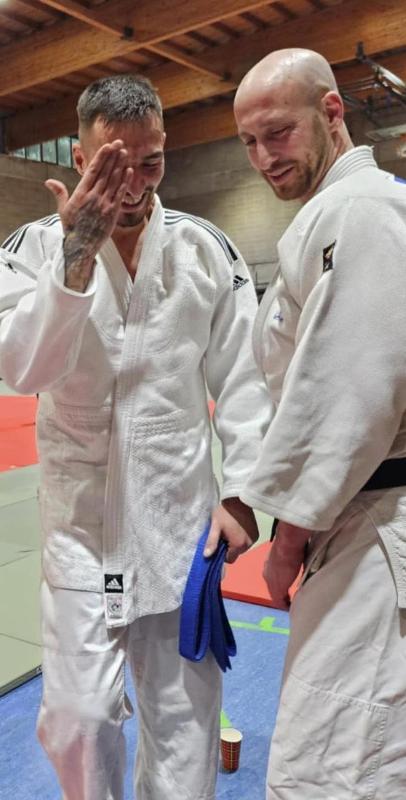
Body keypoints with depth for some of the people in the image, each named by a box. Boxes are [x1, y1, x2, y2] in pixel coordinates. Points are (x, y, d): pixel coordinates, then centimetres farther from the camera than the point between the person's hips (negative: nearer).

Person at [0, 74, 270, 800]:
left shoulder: (207, 249, -1)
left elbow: (242, 379, 1)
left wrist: (242, 490, -3)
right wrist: (76, 256, -27)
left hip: (181, 510, 1)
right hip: (83, 513, 0)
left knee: (185, 707, 14)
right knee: (79, 715, 5)